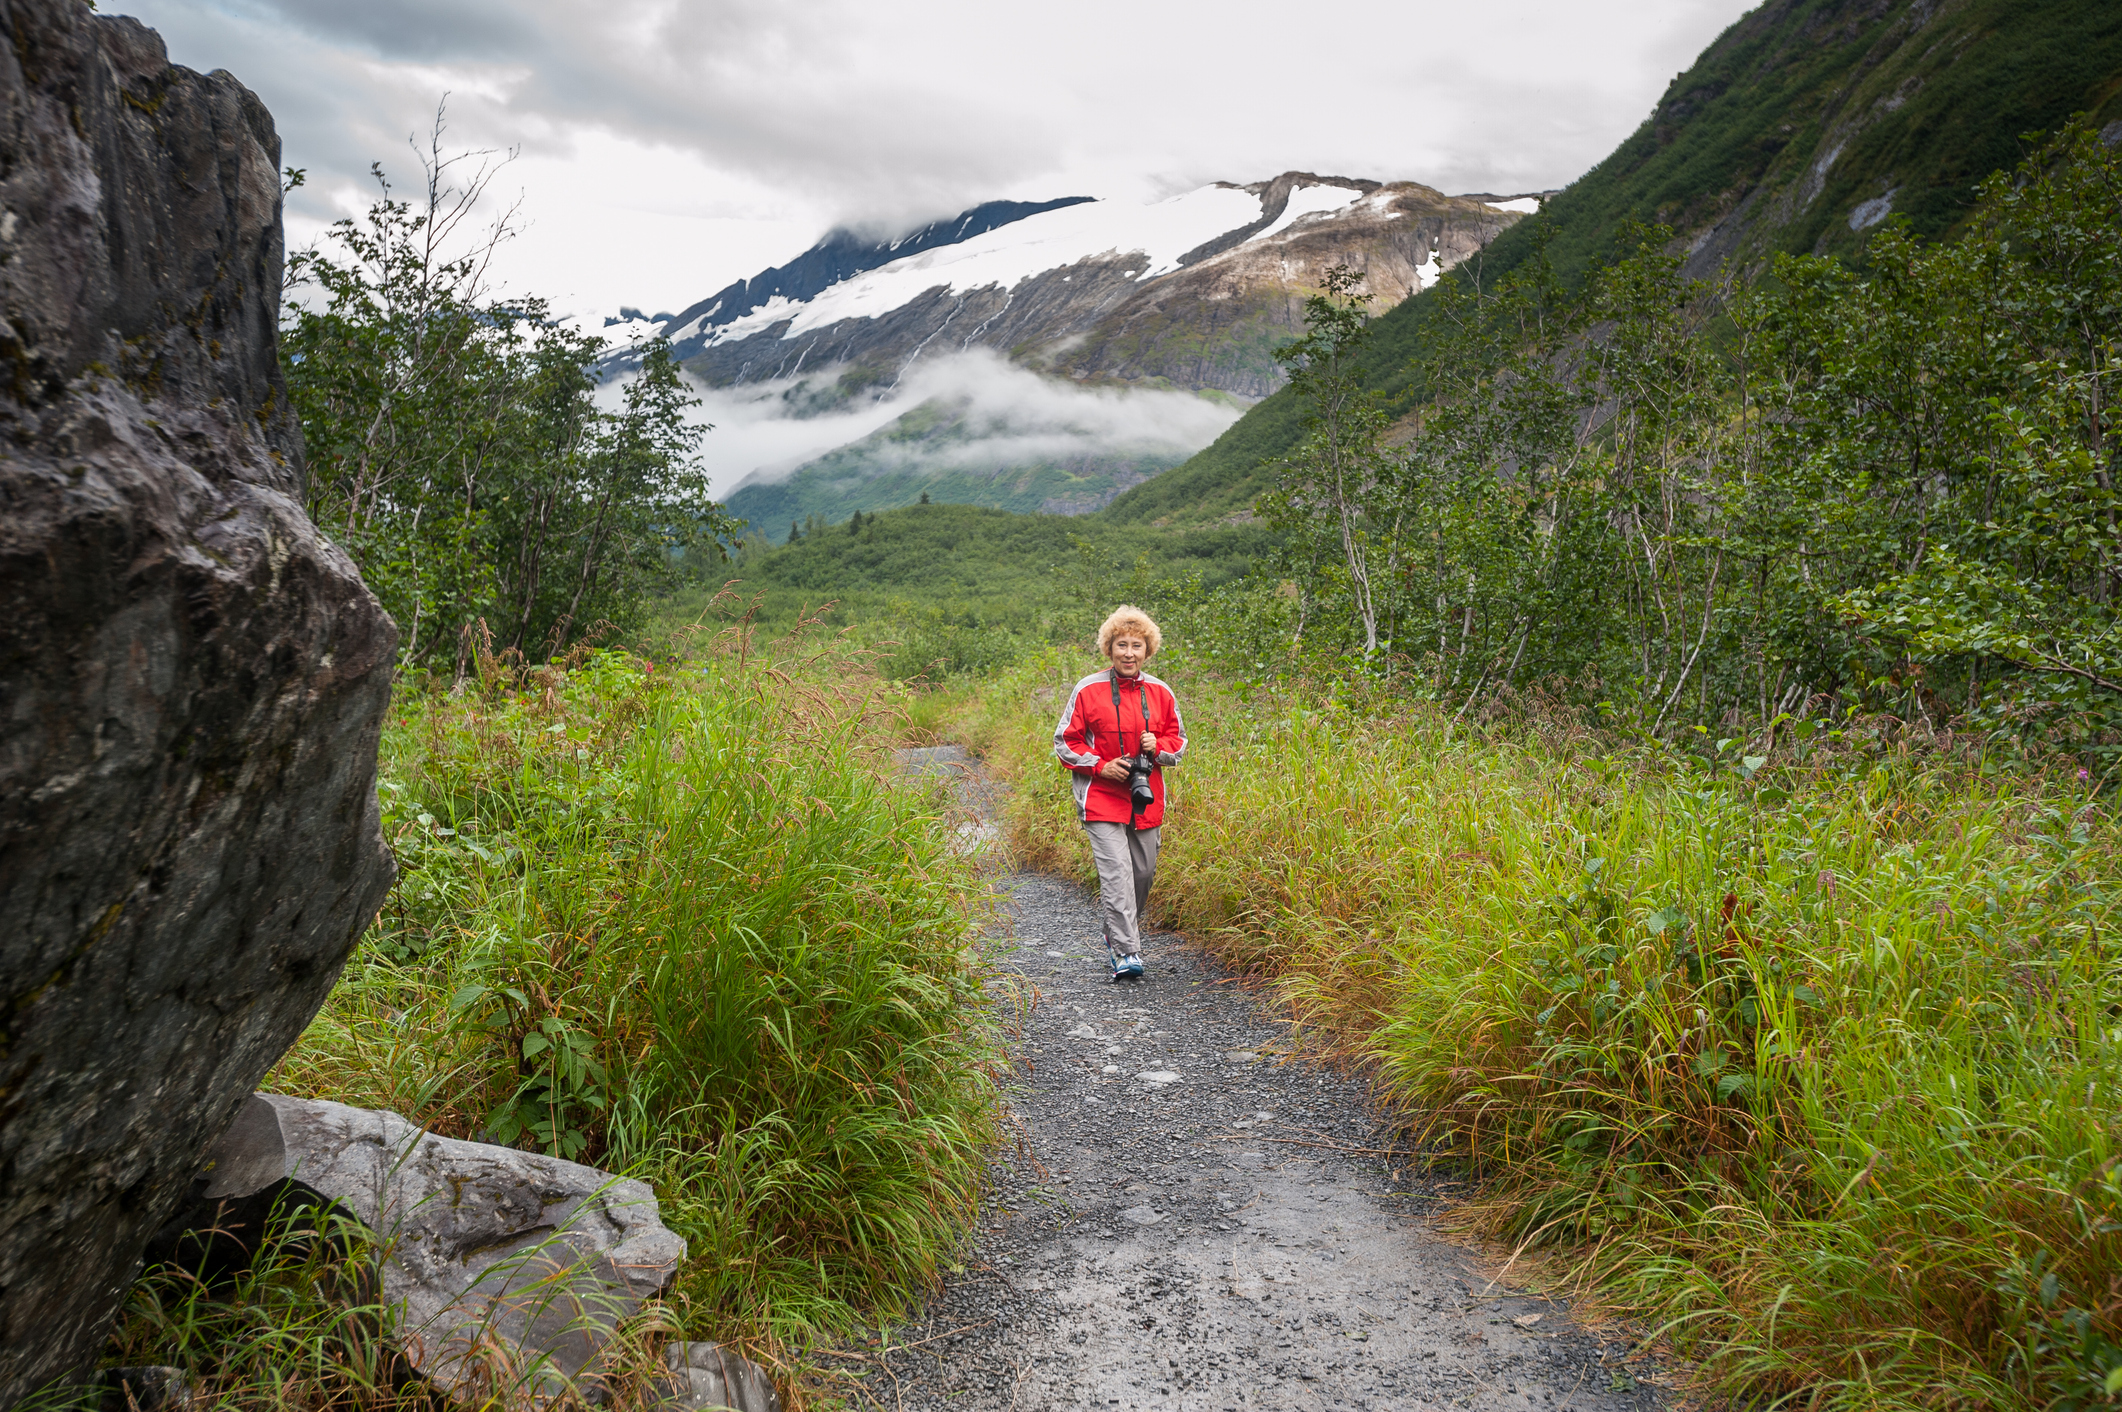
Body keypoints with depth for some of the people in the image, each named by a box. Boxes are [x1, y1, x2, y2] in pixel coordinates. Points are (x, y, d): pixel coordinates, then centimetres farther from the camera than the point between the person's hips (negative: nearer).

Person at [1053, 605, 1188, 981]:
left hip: (1146, 798, 4)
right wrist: (1100, 766, -12)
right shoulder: (1088, 690, -4)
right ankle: (1125, 953, -15)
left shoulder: (1160, 693, 6)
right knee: (1116, 872, -15)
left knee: (1144, 871, 11)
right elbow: (1065, 741, 1)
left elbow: (1177, 738, 16)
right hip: (1102, 796, -4)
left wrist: (1158, 747, -7)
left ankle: (1117, 934, 34)